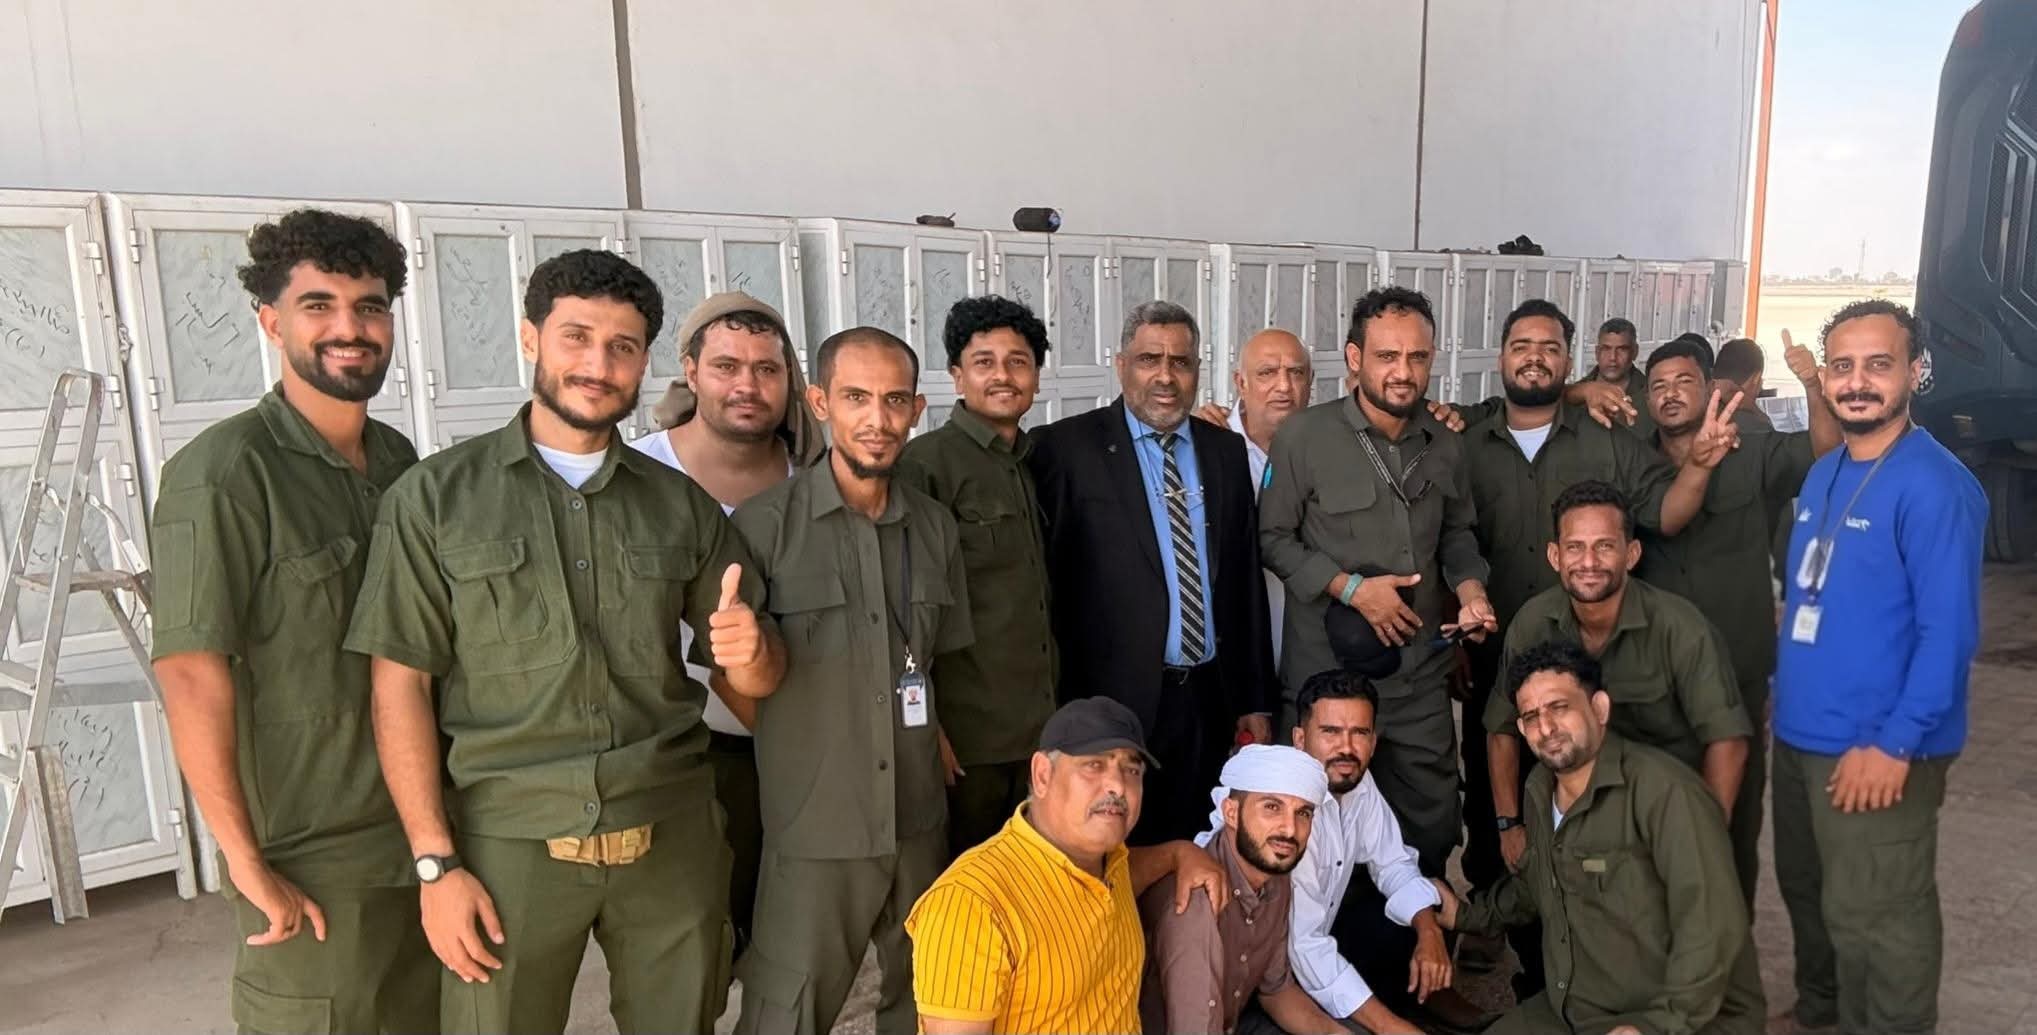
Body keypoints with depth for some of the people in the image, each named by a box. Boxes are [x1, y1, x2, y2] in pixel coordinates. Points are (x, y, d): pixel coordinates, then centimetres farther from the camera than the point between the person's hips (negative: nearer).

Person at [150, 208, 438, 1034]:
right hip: (310, 856, -6)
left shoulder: (399, 461, 5)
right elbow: (192, 677, -17)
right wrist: (246, 862, -16)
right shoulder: (222, 473, -14)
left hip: (422, 832, 6)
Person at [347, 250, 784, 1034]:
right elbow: (401, 686, -3)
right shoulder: (434, 496, -1)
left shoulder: (681, 504, 5)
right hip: (510, 842, -2)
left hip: (673, 837, 2)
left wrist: (751, 654, -15)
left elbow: (756, 676, 9)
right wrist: (435, 862, -7)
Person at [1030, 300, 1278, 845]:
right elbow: (1045, 576, -7)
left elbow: (1246, 579, 10)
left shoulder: (1226, 449, 9)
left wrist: (1255, 700, 10)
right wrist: (1059, 713, -7)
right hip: (1115, 698, -4)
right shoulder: (1067, 447, -7)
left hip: (1209, 697, 4)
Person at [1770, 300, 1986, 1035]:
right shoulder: (1823, 475, 9)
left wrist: (1894, 743, -22)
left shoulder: (1934, 485, -16)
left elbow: (1948, 631, -20)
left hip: (1877, 750, -8)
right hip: (1799, 735, 8)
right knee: (1807, 893, 23)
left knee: (1873, 919, 5)